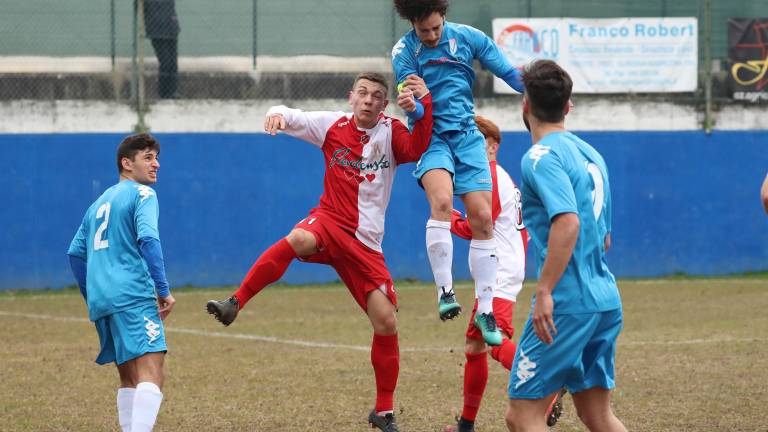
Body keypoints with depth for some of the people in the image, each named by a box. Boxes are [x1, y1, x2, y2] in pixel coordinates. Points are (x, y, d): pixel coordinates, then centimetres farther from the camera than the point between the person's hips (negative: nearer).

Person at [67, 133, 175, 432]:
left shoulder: (100, 202, 24)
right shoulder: (142, 194, 0)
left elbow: (75, 253, 25)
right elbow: (147, 239, -15)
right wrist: (163, 290, -15)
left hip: (101, 301, 8)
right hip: (134, 297, -8)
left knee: (129, 378, 15)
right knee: (152, 375, -18)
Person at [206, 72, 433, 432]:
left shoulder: (391, 133, 0)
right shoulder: (333, 126, 3)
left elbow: (418, 150, -21)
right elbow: (288, 117, 10)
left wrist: (424, 105, -34)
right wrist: (277, 113, -15)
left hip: (365, 245, 1)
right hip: (328, 222, -1)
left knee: (386, 323, -4)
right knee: (298, 240, -39)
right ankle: (234, 304, -35)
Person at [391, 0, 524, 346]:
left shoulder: (467, 37, 0)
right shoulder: (404, 52, -5)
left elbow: (509, 73, 6)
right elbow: (414, 112, -9)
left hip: (467, 135, 3)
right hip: (431, 136, -3)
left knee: (482, 218, -5)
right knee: (442, 200, -31)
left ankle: (485, 310, 4)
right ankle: (444, 290, -25)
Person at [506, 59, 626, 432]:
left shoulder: (541, 156, -10)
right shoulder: (591, 154, 16)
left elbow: (568, 222, -25)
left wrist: (544, 291, -26)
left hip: (568, 303, -9)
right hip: (606, 301, 9)